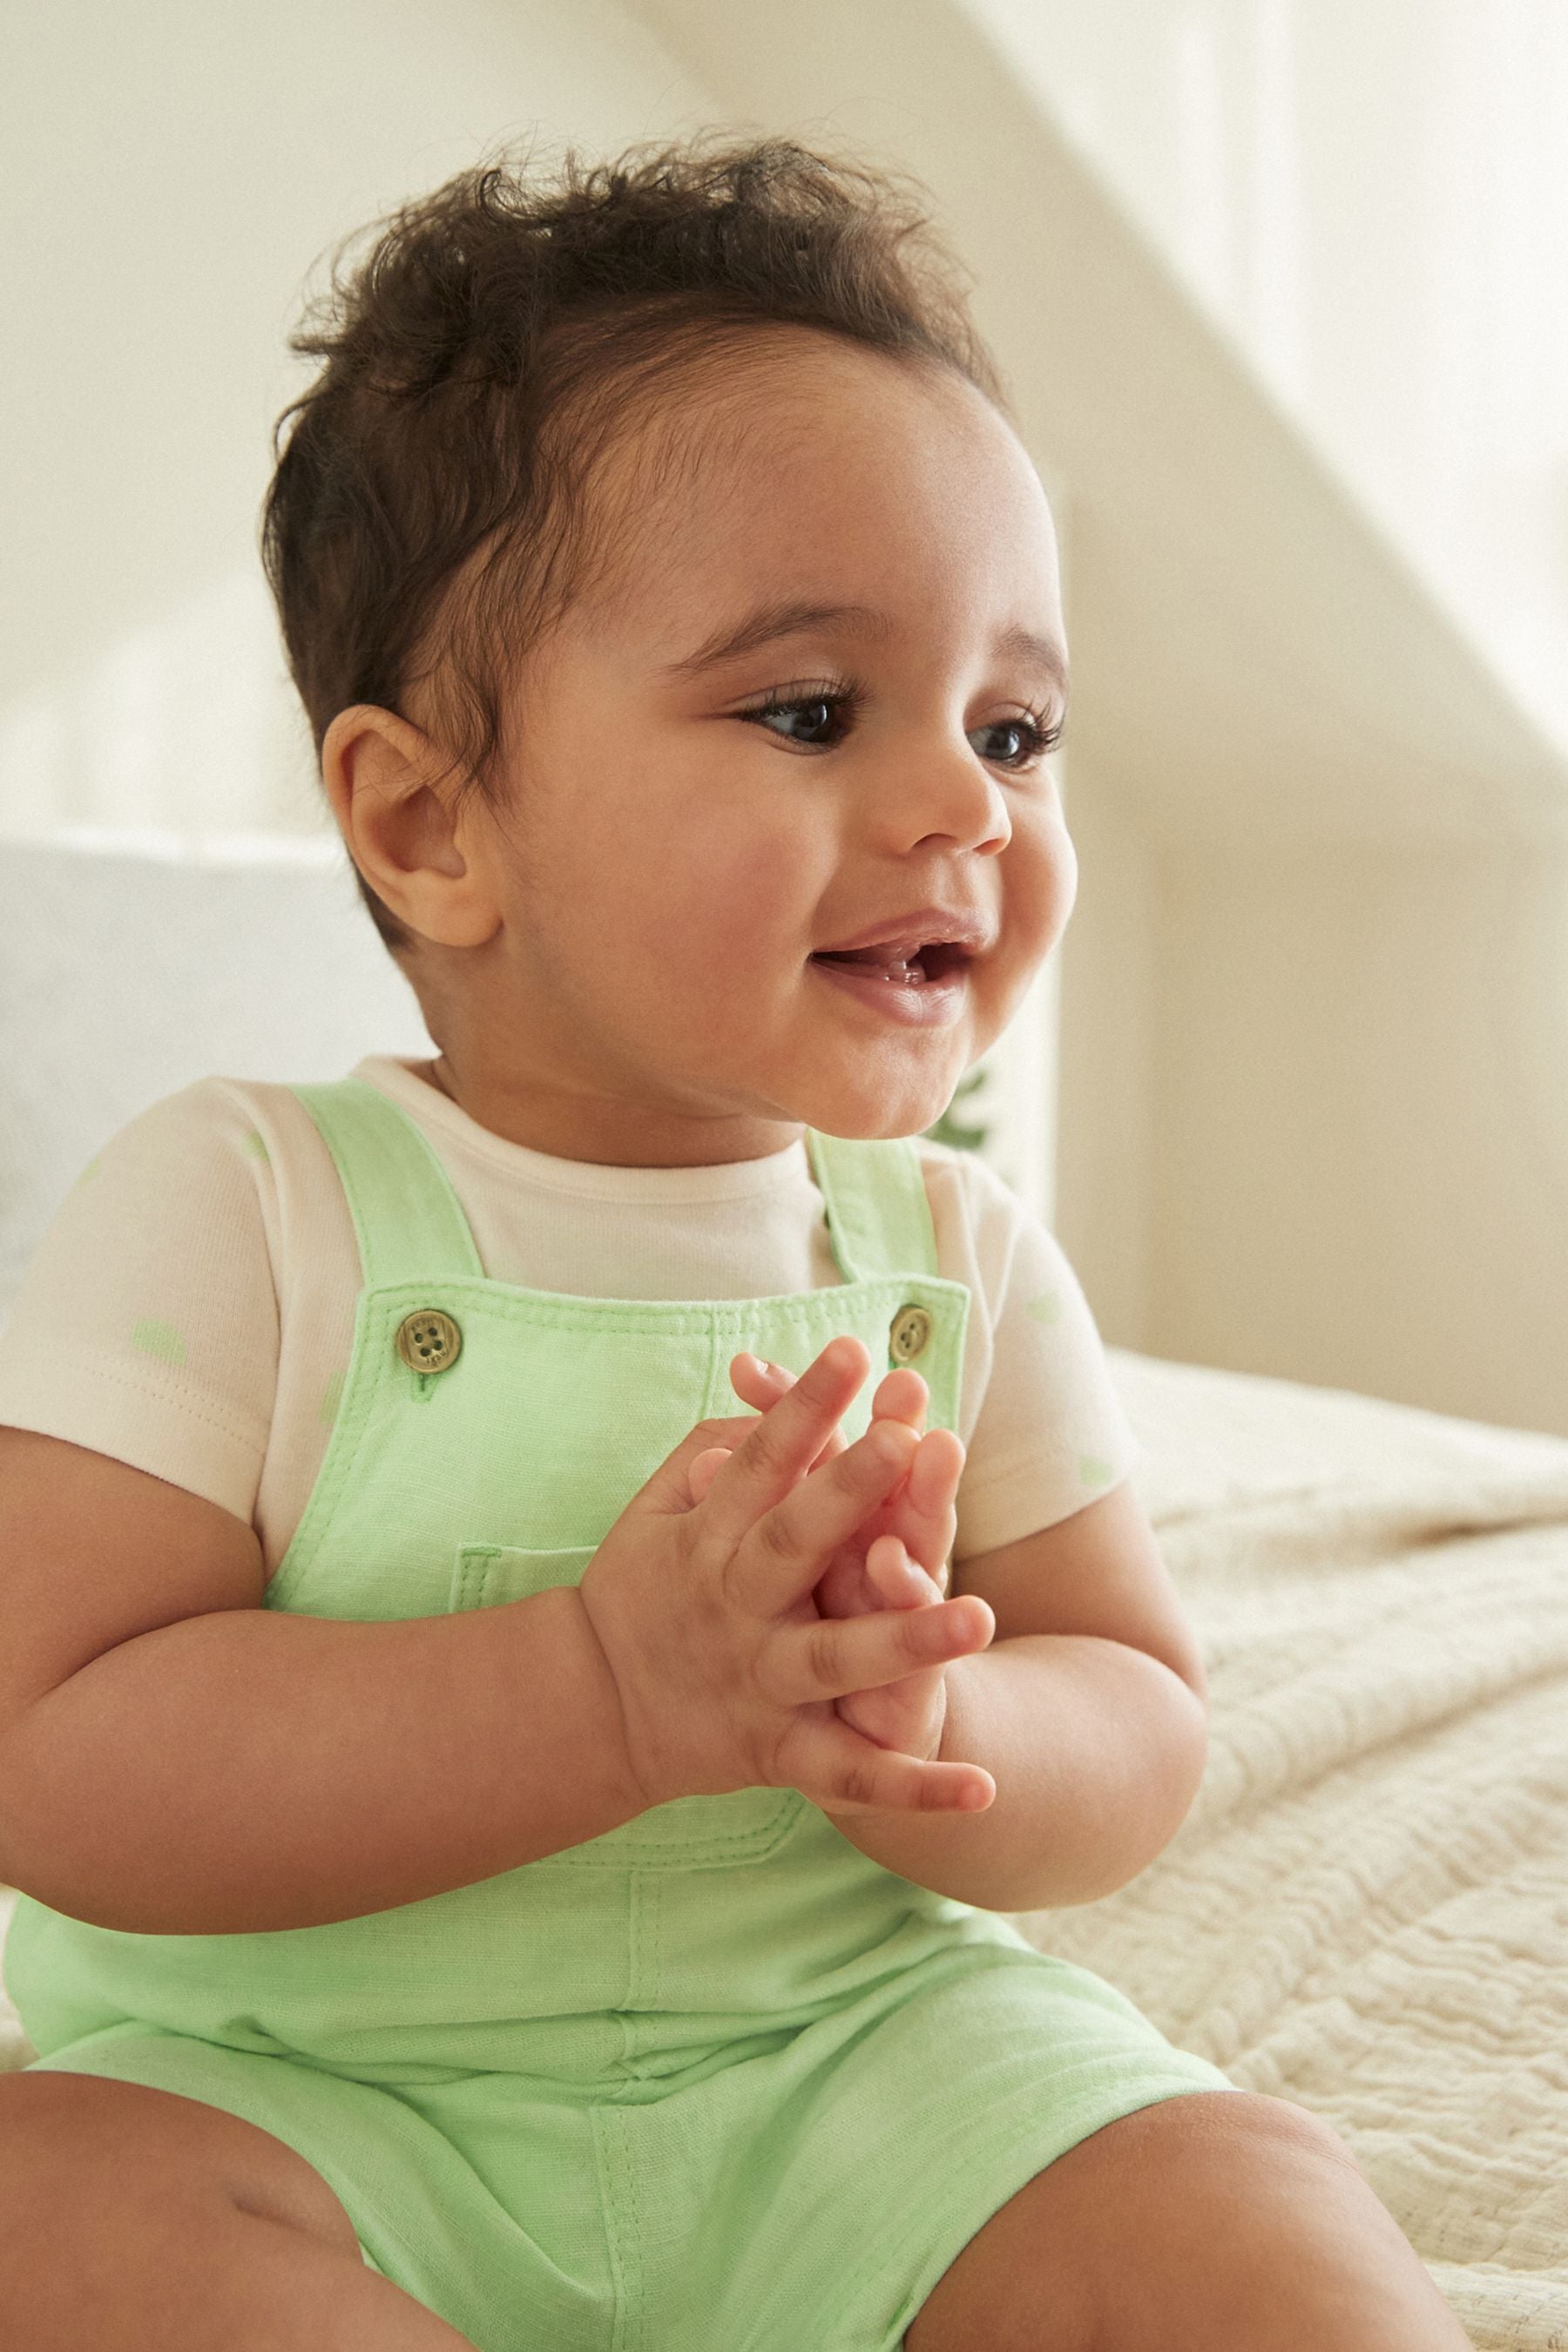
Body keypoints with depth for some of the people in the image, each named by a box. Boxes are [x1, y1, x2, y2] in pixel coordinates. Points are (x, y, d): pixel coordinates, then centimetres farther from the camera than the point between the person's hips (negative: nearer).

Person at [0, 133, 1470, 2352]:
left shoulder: (959, 1255, 0)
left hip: (853, 2046, 1)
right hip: (299, 2069, 0)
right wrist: (612, 1690, -30)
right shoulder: (236, 1207, -12)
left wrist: (930, 1736, -23)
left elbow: (1142, 1732, 2)